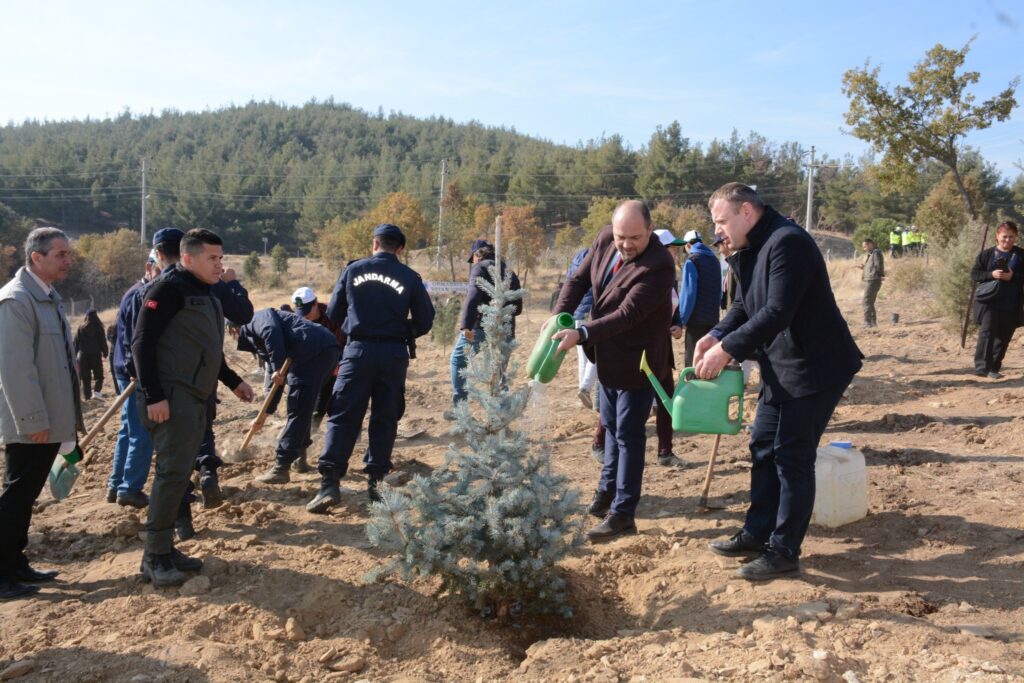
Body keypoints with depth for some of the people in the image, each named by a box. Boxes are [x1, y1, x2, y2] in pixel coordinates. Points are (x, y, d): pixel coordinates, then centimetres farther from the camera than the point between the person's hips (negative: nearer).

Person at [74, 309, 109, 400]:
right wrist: (105, 352, 11)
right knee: (98, 375, 7)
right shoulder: (98, 328, -6)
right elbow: (103, 341, -1)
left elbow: (76, 342, 4)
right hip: (96, 355, -2)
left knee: (85, 377, 8)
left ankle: (87, 396, 7)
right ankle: (97, 391, -13)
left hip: (83, 356, 2)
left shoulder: (80, 328, 1)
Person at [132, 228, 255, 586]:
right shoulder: (169, 288, -9)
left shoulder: (206, 293, 19)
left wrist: (233, 381, 24)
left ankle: (165, 548, 18)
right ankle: (154, 557, -1)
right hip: (172, 396, -9)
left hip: (196, 397, 9)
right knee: (172, 472, -9)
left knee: (181, 473, 10)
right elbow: (142, 343, -15)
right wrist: (153, 395, -20)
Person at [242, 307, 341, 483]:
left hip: (313, 351, -10)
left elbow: (272, 332, -15)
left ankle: (281, 468, -3)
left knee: (298, 411, -7)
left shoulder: (257, 318, 10)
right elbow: (275, 380, 36)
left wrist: (278, 369, -18)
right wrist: (264, 415, 39)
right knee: (302, 407, 26)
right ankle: (300, 454, 36)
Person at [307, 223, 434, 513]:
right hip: (394, 354, 1)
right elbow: (424, 322, 3)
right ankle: (376, 481, 14)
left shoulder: (354, 269, 4)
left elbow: (334, 313, 8)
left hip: (358, 350, 0)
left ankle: (329, 483, -5)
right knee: (385, 418, 11)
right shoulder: (410, 277, 2)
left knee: (343, 416, 2)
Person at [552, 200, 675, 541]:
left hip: (636, 362, -8)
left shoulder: (658, 266, -27)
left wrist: (581, 335, -37)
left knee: (628, 435, 0)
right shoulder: (605, 240, -5)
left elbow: (627, 314, -32)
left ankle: (622, 514, 11)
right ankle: (608, 489, 41)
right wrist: (559, 315, -14)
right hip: (609, 357, 8)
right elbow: (579, 279, 2)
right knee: (611, 425, 23)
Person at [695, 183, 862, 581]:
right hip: (781, 369, 10)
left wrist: (727, 348, -25)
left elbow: (777, 312, -28)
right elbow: (744, 307, 11)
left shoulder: (787, 242, -21)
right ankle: (758, 533, 29)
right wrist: (714, 336, -8)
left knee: (793, 458, -3)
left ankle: (784, 552, 9)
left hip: (814, 368, -10)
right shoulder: (751, 250, 10)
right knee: (763, 448, 16)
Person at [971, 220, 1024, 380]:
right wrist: (991, 274, -16)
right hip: (989, 302, -2)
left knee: (1004, 337, 7)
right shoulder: (987, 254, 3)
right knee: (987, 332, -13)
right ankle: (981, 366, -12)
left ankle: (994, 368, 17)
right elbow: (974, 274, 0)